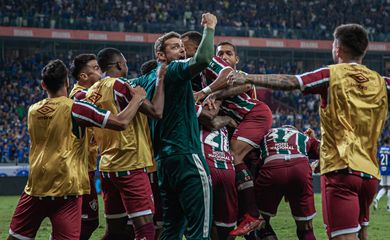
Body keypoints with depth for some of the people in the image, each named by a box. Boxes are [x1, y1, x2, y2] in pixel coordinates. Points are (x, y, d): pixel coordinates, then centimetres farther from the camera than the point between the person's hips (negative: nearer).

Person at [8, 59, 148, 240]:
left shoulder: (33, 111, 9)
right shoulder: (75, 108, -7)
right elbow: (121, 122, -11)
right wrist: (138, 97, 4)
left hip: (35, 188, 5)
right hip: (65, 189, -4)